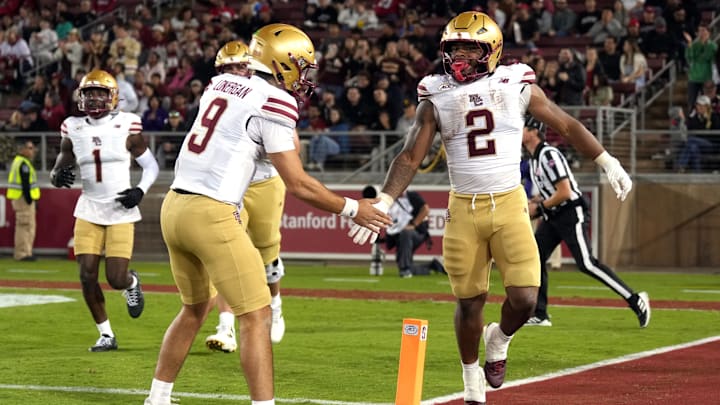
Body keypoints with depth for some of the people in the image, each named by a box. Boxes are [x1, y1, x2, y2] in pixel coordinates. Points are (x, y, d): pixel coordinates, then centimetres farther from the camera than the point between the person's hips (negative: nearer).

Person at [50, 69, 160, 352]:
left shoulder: (127, 127, -5)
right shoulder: (73, 129, 2)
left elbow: (151, 165, 3)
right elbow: (61, 165, 9)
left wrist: (140, 191, -13)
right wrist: (58, 176, -15)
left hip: (121, 212, -3)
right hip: (89, 210, 3)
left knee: (117, 279, -9)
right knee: (87, 276, -6)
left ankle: (132, 283, 30)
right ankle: (106, 335, 11)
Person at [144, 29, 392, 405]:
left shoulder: (220, 84, 14)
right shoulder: (273, 101, -7)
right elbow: (297, 184, -6)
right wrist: (352, 209, 4)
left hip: (174, 206, 8)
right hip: (211, 214, -8)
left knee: (195, 307, 24)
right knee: (255, 316, -2)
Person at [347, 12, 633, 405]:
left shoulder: (517, 86, -1)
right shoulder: (437, 97, 1)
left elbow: (567, 125, 10)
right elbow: (410, 157, 1)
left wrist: (608, 163, 11)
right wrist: (383, 203, -10)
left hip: (509, 205, -1)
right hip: (463, 210, 1)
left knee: (524, 298, -12)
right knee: (468, 302, 5)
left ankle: (499, 341, 22)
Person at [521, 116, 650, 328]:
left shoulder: (549, 155, -18)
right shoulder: (533, 158, 13)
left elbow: (564, 192, -23)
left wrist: (539, 208, -14)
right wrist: (531, 203, 9)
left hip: (571, 213, -10)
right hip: (552, 216, 10)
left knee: (586, 263, -17)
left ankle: (634, 300, -14)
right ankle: (539, 315, 11)